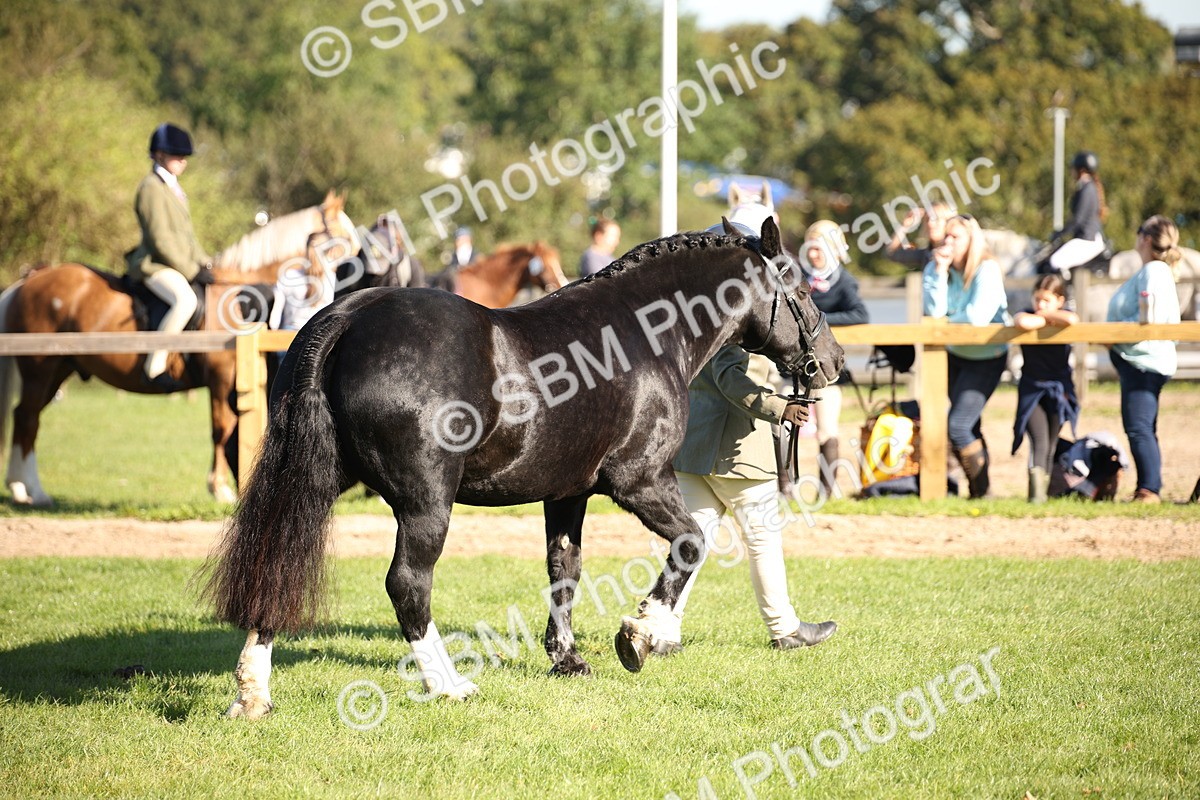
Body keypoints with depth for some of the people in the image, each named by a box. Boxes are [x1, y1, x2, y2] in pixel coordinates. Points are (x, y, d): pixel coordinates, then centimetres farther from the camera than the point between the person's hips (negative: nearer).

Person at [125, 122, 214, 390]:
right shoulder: (151, 188, -10)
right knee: (185, 300, -35)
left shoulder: (173, 188, 20)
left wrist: (204, 262, 9)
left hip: (181, 264, 10)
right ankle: (154, 367, -34)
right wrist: (192, 272, -18)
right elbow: (160, 240, -17)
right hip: (154, 265, -10)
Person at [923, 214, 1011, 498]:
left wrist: (945, 321, -12)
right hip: (955, 355, 6)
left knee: (957, 427, -14)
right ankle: (976, 488, 26)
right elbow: (934, 311, -18)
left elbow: (977, 317, -30)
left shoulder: (987, 270, -20)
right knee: (970, 428, 15)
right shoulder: (934, 268, -5)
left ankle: (982, 491, -1)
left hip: (986, 358, -6)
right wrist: (941, 271, -23)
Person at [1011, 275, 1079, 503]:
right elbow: (1023, 322, -31)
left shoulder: (1064, 315, -1)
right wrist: (1047, 319, -14)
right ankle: (1036, 491, -15)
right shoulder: (1027, 313, -3)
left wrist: (1046, 315, -13)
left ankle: (1043, 489, -6)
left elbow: (1071, 320, -29)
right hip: (1031, 390, -1)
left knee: (1051, 445, -4)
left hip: (1058, 389, 1)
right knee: (1040, 441, -10)